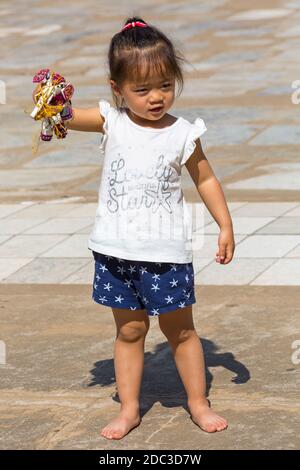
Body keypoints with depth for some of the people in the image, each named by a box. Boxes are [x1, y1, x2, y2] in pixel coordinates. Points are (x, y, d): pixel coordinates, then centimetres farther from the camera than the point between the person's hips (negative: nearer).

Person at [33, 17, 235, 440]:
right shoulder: (112, 121, -4)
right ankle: (129, 409, 22)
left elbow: (206, 180, 4)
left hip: (165, 252, -2)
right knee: (129, 330, 12)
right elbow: (69, 118, -14)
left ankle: (198, 404, 24)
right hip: (116, 250, 2)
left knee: (180, 329, 10)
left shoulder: (183, 134, -7)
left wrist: (226, 226, 1)